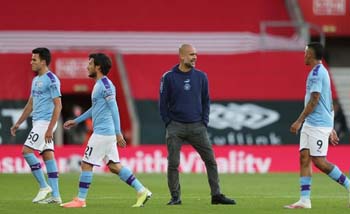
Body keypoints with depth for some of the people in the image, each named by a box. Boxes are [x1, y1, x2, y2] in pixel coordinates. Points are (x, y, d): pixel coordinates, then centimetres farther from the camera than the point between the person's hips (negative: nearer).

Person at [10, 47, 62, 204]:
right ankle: (55, 195, 5)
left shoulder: (51, 80, -12)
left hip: (46, 122, -9)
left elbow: (58, 105, -17)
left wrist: (50, 129, -22)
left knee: (27, 151, -13)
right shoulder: (36, 80, 16)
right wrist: (18, 124, 23)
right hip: (38, 122, 9)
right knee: (47, 155, 6)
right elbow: (30, 104, 24)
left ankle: (44, 187, -5)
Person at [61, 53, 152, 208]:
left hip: (102, 133, -10)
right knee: (114, 166, 9)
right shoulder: (99, 85, 17)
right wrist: (76, 121, 33)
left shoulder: (105, 85, -13)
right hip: (106, 133, 10)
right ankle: (142, 191, 8)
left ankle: (80, 200, 2)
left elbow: (114, 108, -18)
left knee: (86, 164, -3)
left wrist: (118, 133, -22)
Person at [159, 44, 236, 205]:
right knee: (173, 163, -3)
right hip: (175, 127, -2)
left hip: (197, 126, 2)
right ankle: (175, 197, 7)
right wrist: (168, 124, -2)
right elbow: (163, 103, 3)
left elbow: (206, 100, 12)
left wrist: (204, 122, 4)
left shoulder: (201, 76, 6)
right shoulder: (169, 77, -2)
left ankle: (216, 195, 6)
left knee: (210, 160, -1)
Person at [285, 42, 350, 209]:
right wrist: (331, 129, 23)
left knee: (319, 161, -9)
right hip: (310, 125, 10)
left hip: (318, 125, -10)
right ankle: (305, 200, -3)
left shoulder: (316, 73, -13)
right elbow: (329, 104, 21)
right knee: (304, 158, 1)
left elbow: (314, 101, -20)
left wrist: (299, 121, -18)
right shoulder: (322, 72, 18)